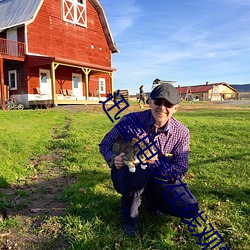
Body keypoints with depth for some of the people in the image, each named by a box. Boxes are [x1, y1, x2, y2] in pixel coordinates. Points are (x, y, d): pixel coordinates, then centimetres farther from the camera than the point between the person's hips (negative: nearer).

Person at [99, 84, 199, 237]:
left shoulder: (182, 132, -11)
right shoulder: (131, 120, -18)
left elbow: (180, 172, -14)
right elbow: (105, 145, -6)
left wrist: (155, 163, -32)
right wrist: (114, 159, -29)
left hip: (158, 180, 3)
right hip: (127, 175, -3)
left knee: (191, 209, -14)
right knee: (137, 170, -40)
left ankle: (149, 200, 17)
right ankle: (130, 218, -8)